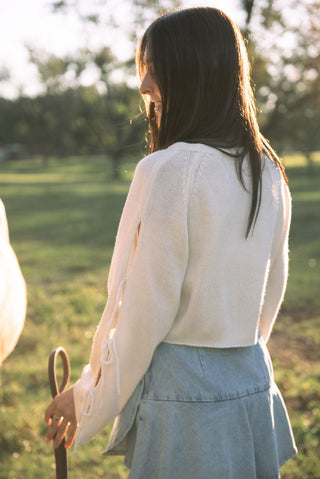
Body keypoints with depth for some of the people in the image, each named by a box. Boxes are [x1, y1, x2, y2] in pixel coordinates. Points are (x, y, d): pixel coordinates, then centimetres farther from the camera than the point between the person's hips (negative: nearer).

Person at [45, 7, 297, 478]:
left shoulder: (168, 170, -18)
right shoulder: (267, 171, 4)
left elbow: (145, 308, -16)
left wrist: (89, 398, -3)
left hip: (182, 389, -7)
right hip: (253, 383, 7)